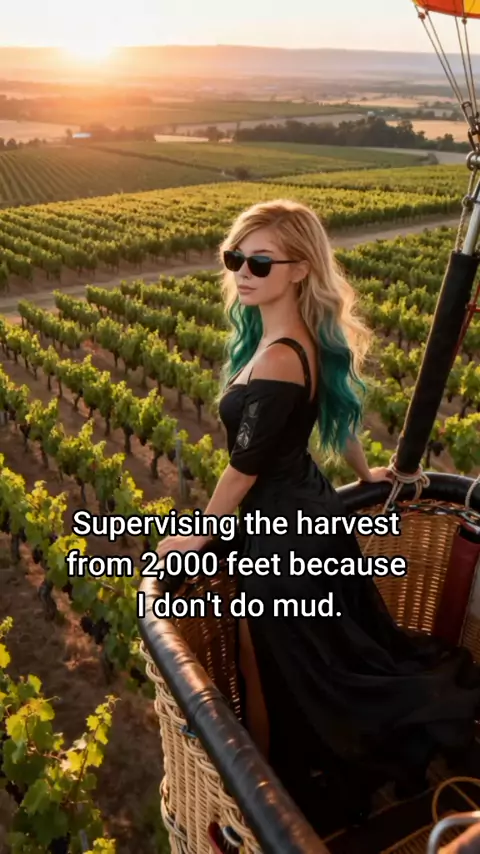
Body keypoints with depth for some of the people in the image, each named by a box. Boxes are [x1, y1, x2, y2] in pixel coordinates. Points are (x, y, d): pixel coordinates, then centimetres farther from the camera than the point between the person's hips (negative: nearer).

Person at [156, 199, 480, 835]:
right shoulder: (309, 336, -1)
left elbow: (247, 465, -24)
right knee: (342, 646, 28)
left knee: (269, 671, 14)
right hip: (315, 509, 9)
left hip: (282, 529, -9)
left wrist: (198, 534, -9)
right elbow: (338, 410, 13)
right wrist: (364, 473, 29)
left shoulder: (276, 358, -31)